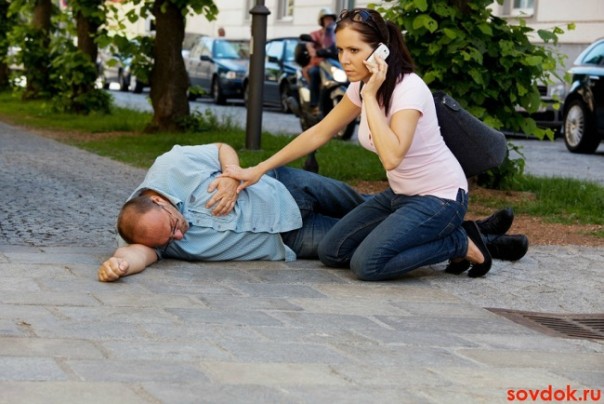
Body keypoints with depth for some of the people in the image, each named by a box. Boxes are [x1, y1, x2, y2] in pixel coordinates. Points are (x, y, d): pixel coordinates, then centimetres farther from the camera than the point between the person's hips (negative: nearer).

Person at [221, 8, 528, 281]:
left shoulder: (408, 88, -26)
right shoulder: (360, 87, -1)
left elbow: (391, 156, -39)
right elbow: (318, 134, 8)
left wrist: (370, 95, -32)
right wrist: (258, 170, 4)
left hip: (439, 198, -8)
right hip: (400, 195, 9)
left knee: (367, 264, -23)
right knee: (331, 253, 2)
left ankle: (460, 244, -2)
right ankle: (437, 236, 11)